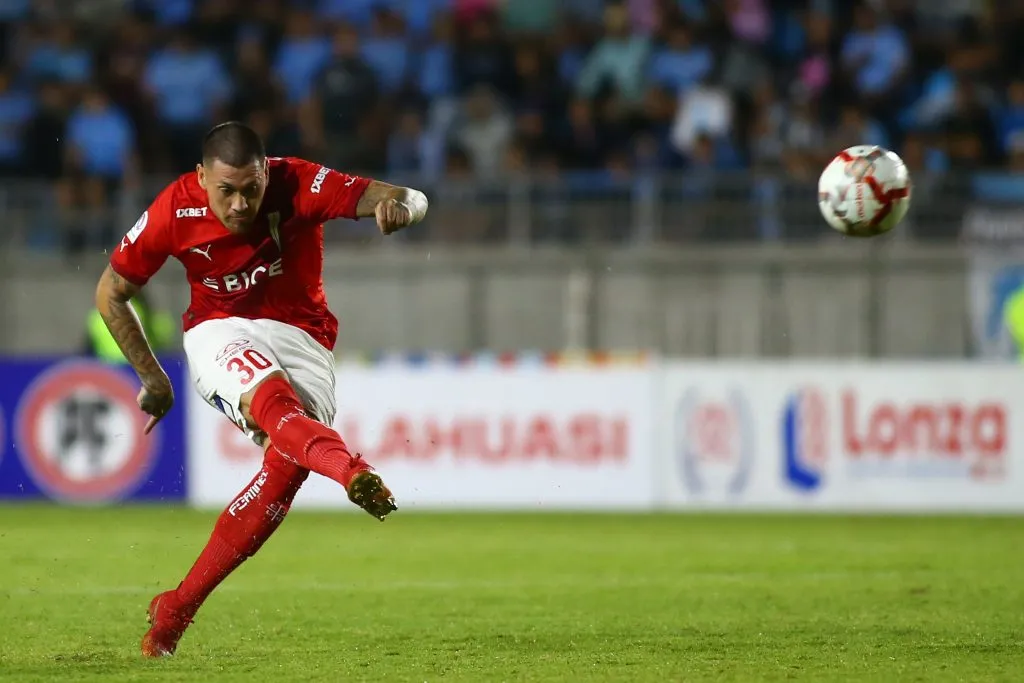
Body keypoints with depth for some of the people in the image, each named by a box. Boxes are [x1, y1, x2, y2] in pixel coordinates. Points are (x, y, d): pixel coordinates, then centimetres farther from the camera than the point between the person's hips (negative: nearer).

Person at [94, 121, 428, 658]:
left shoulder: (298, 185, -16)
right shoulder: (174, 210, -13)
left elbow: (413, 201, -25)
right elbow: (110, 294, 2)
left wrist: (400, 204, -51)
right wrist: (152, 378, 3)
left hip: (300, 338, 1)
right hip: (220, 333, -1)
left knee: (288, 464, -22)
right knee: (273, 400, -35)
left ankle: (175, 609, -13)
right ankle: (352, 471, -69)